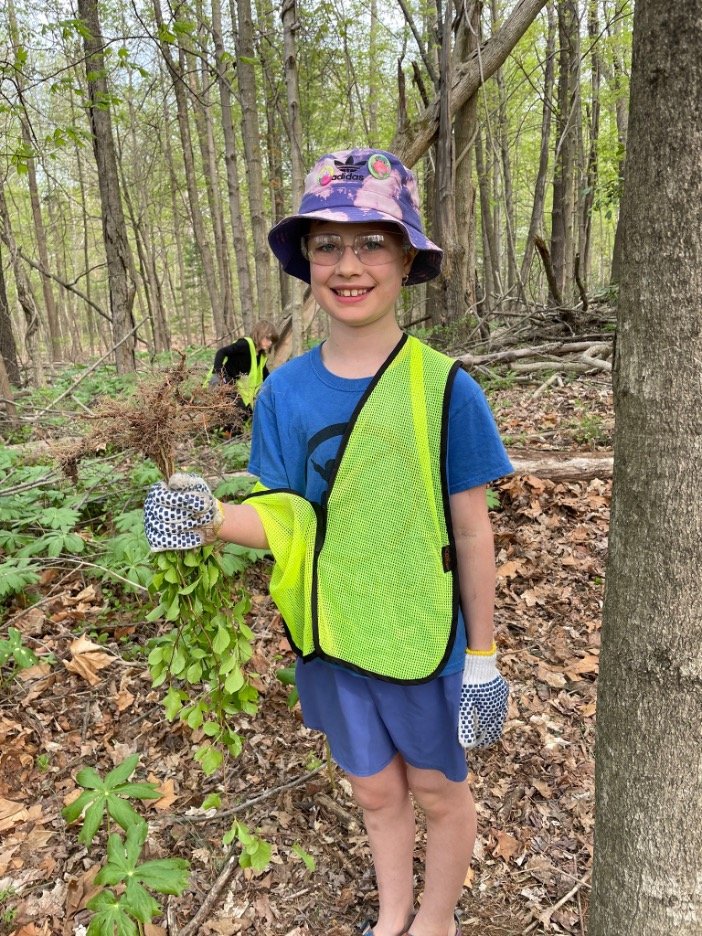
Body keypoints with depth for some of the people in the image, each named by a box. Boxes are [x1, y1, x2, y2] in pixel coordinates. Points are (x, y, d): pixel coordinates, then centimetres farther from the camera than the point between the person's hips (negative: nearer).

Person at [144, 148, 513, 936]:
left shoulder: (443, 387, -15)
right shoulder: (285, 390, -7)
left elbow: (470, 530, -9)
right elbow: (287, 521, -5)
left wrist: (482, 653, -3)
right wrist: (212, 519, -26)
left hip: (426, 639, -2)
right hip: (332, 641, 3)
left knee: (438, 791, 20)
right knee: (375, 790, 24)